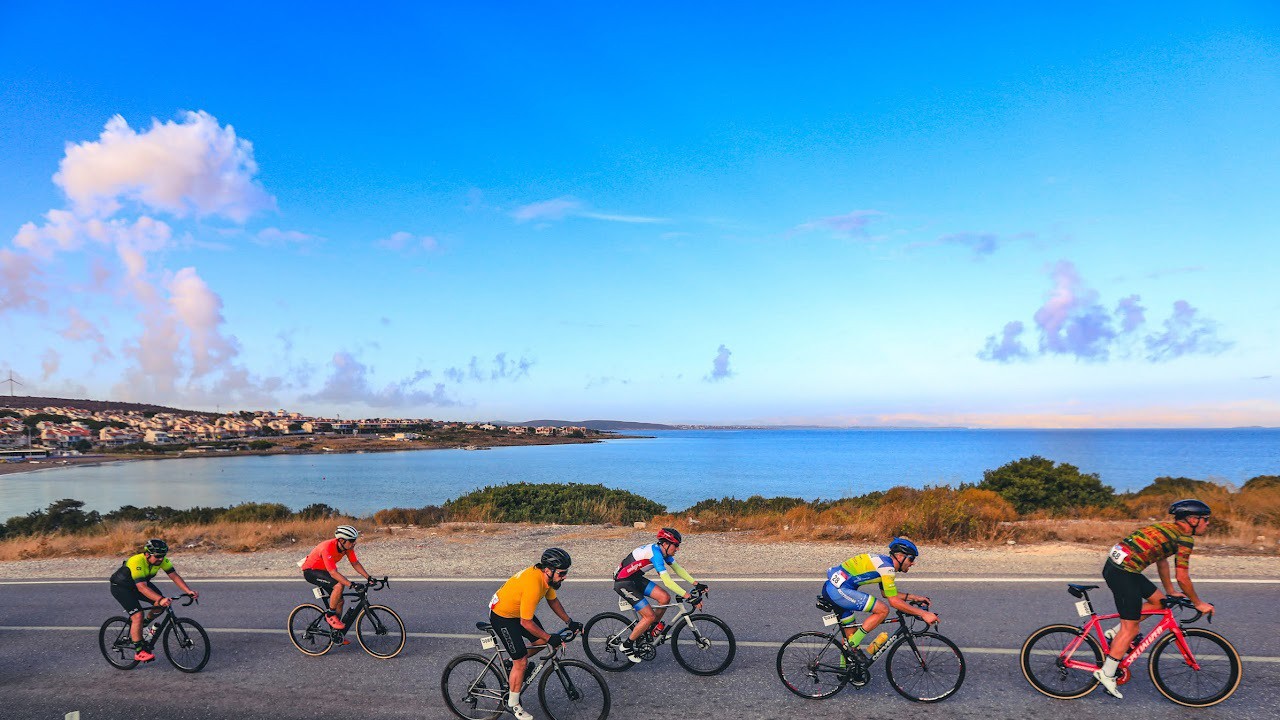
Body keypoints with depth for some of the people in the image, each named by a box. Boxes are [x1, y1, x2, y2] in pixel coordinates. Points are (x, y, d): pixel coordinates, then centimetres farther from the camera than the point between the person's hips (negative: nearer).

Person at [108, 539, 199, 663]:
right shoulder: (137, 562, -37)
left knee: (161, 604, -13)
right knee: (138, 615, -21)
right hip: (120, 587, -6)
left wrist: (189, 591, -32)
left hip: (139, 583, 7)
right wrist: (160, 599, -56)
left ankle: (146, 623, 14)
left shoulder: (161, 560, -19)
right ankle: (139, 652, -11)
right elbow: (142, 587, -45)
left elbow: (174, 576, -19)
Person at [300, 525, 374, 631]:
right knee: (339, 585, -30)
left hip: (323, 570, 8)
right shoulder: (328, 548, -36)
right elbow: (333, 573, -39)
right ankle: (330, 615, -10)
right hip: (310, 571, -8)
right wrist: (351, 584, -45)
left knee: (339, 601, 2)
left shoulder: (347, 546, -13)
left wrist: (369, 578, -15)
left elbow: (355, 563, -5)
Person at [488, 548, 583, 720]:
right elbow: (526, 622, -30)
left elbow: (552, 600, 8)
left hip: (517, 610, 8)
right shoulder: (533, 585, -37)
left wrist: (569, 622, 4)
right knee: (521, 662, -5)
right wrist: (550, 638, -22)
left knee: (542, 641, 7)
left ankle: (516, 661, 29)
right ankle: (513, 704, 12)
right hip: (501, 616, -8)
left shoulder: (545, 576, -11)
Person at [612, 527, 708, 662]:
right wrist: (687, 596, -34)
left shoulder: (663, 550, -1)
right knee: (650, 616, -11)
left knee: (665, 598, -4)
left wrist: (696, 584, -2)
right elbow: (667, 581, -34)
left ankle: (651, 629, 17)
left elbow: (678, 569, 6)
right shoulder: (655, 553, -28)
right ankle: (627, 645, 5)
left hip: (636, 579, 9)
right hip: (623, 583, -9)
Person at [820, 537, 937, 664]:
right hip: (838, 590, -10)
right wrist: (923, 613, -10)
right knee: (883, 609, -12)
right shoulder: (887, 566, -12)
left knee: (850, 634, 18)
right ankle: (852, 646, -6)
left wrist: (913, 597, 23)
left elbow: (887, 594, 28)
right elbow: (894, 601, -13)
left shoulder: (883, 561, 16)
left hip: (830, 587, 10)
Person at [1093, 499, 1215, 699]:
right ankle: (1107, 674, 5)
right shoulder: (1185, 537, -6)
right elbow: (1182, 578, -6)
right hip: (1124, 572, -9)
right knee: (1131, 628, 0)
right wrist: (1198, 604, 8)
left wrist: (1171, 592, 38)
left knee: (1158, 600, 21)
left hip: (1113, 565, 9)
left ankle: (1116, 632, 19)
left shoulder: (1168, 529, 21)